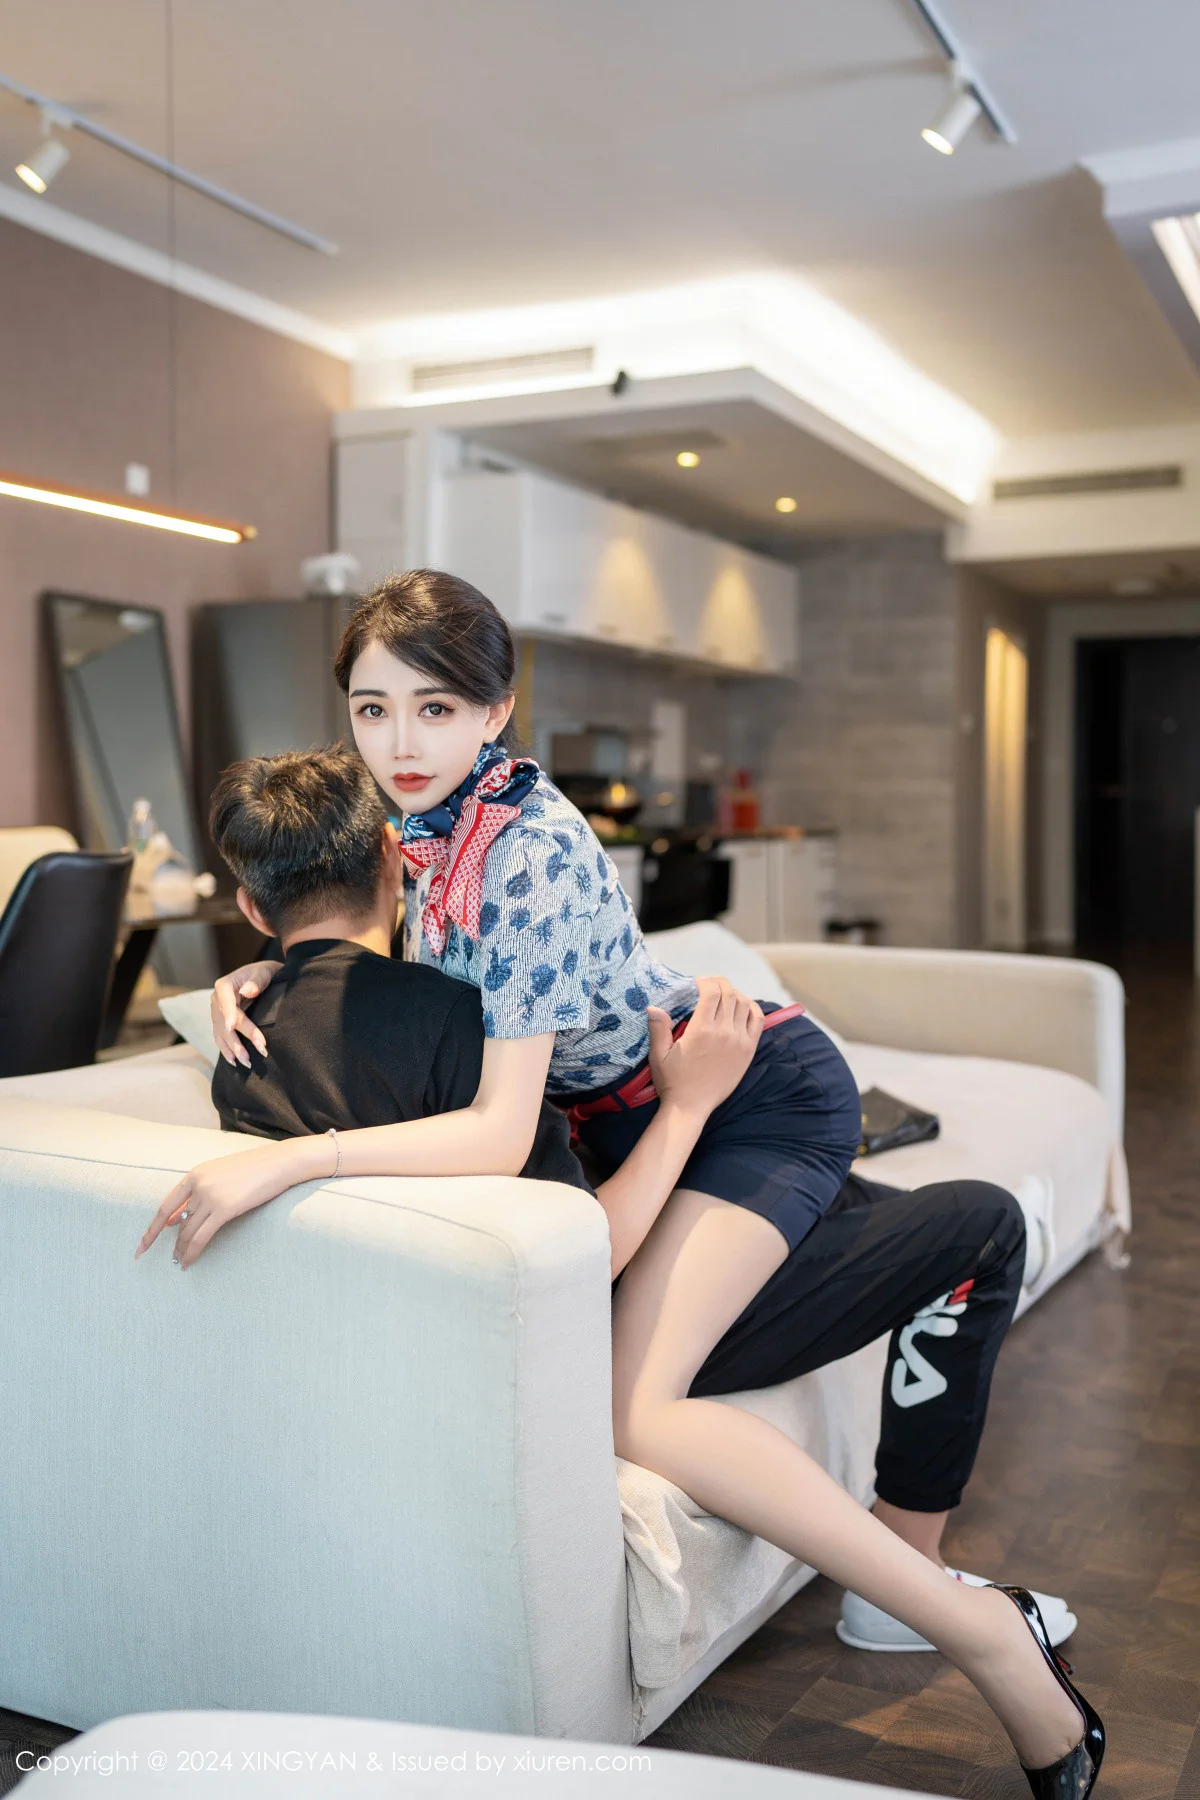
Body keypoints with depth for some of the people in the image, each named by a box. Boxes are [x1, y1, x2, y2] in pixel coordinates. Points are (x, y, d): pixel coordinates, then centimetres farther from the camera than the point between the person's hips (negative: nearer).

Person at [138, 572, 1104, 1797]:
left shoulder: (528, 853, -30)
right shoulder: (423, 821, -4)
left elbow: (500, 1134, -35)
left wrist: (284, 1161, -42)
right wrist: (258, 979, -7)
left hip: (762, 1091, -9)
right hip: (642, 1104, 9)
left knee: (627, 1406, -24)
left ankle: (986, 1637, -15)